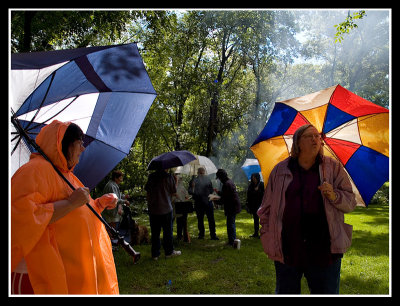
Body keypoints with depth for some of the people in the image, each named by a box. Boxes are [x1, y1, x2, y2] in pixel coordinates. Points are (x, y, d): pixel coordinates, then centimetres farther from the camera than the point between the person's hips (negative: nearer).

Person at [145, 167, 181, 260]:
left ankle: (155, 254, 14)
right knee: (167, 231, 10)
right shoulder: (169, 177, -9)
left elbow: (147, 192, 6)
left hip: (153, 209, 3)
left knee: (155, 232, 10)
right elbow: (173, 192, -2)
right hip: (166, 208, -3)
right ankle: (169, 252, 20)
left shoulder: (151, 177, 0)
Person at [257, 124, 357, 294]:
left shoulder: (333, 167, 7)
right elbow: (267, 207, 11)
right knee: (286, 292, 12)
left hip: (324, 248, 0)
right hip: (287, 247, 1)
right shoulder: (280, 170, 7)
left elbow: (350, 202, 5)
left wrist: (334, 196, -15)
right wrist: (267, 234, 4)